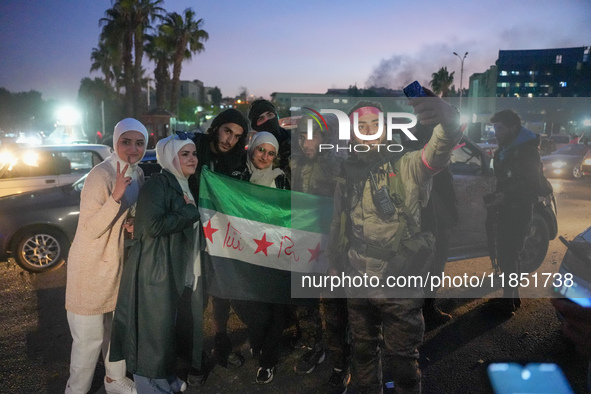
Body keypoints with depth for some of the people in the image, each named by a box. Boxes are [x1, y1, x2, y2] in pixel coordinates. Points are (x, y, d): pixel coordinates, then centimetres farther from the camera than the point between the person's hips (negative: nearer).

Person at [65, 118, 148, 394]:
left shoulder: (138, 174, 2)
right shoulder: (100, 175, -22)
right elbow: (91, 230, -24)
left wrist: (132, 224, -7)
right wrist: (116, 196, -36)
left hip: (120, 262, 8)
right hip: (92, 265, -7)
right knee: (89, 337, 2)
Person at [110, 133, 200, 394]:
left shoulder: (183, 187, 14)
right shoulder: (158, 183, -14)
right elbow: (154, 225, -28)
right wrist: (190, 211, -19)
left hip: (174, 271, 9)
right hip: (154, 270, -9)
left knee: (167, 327, 20)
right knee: (154, 331, 2)